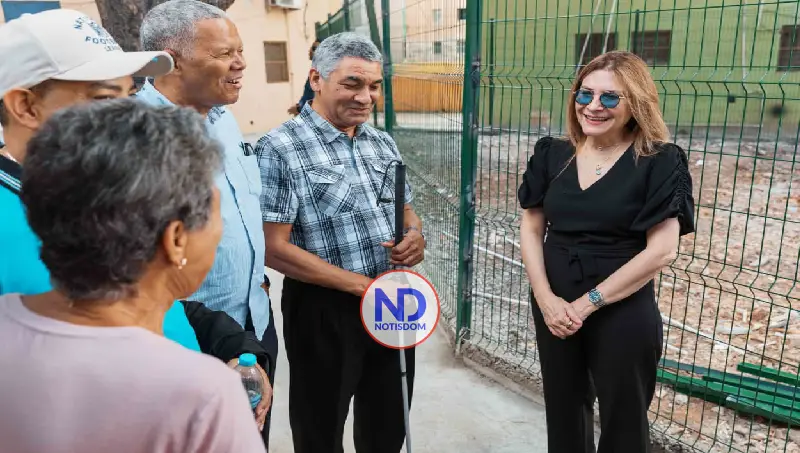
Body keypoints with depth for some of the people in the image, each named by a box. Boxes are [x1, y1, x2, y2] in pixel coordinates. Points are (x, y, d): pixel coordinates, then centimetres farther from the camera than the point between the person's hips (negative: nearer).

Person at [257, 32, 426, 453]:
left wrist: (416, 237, -9)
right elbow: (275, 248, -17)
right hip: (324, 312, -5)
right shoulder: (280, 149, -13)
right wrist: (362, 284, -19)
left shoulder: (383, 143, 7)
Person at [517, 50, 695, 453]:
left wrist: (588, 303, -15)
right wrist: (546, 298, -10)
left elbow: (661, 251, -15)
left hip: (623, 315, -3)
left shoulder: (659, 162, -11)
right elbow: (531, 228, 2)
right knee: (562, 414, 21)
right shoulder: (552, 154, 0)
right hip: (554, 309, 4)